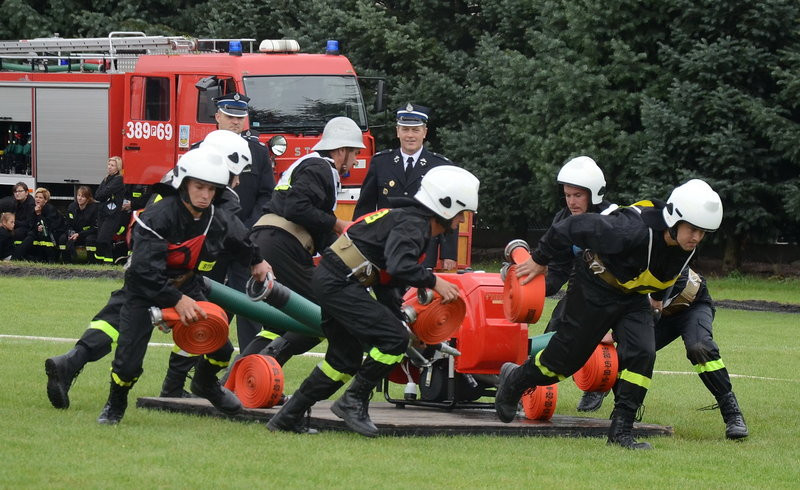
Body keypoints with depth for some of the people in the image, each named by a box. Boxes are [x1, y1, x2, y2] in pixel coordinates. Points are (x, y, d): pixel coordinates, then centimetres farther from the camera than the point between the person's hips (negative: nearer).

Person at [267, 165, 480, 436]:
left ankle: (287, 417, 24)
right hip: (339, 283, -11)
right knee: (394, 340, -15)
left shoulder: (413, 222, 19)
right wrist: (433, 281, -20)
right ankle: (354, 401, -4)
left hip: (329, 281, 11)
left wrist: (399, 320, 19)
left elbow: (385, 280, 23)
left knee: (346, 360, 19)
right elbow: (399, 266, -32)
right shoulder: (412, 225, -13)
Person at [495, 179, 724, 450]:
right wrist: (539, 260, -14)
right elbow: (577, 226, -26)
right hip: (595, 292, -6)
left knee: (642, 354, -15)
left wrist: (657, 296, 28)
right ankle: (514, 380, 34)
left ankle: (621, 430, -8)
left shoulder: (686, 246, -13)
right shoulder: (635, 230, -36)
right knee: (565, 356, 5)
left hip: (633, 297, 6)